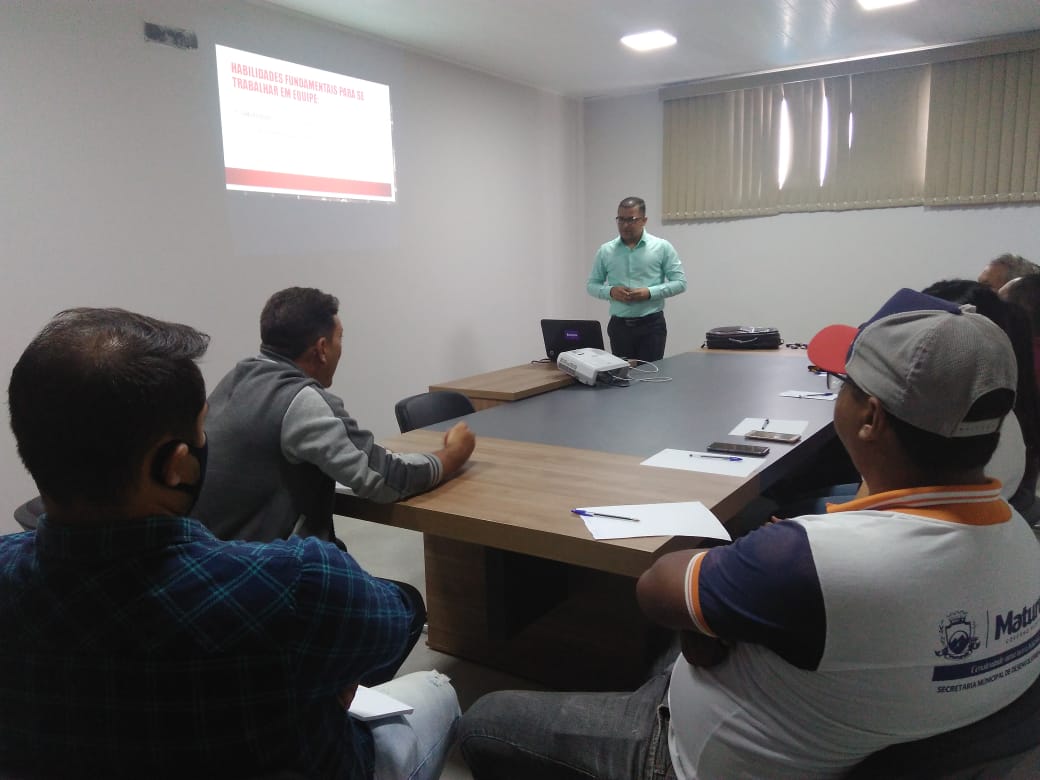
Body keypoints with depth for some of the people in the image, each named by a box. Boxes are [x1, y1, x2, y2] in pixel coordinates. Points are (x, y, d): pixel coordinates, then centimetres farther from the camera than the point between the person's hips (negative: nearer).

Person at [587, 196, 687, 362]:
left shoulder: (662, 247, -1)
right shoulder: (606, 250, 6)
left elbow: (680, 282, -3)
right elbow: (592, 285, 10)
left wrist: (650, 293, -16)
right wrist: (611, 291, -11)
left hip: (652, 325, -2)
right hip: (619, 325, 2)